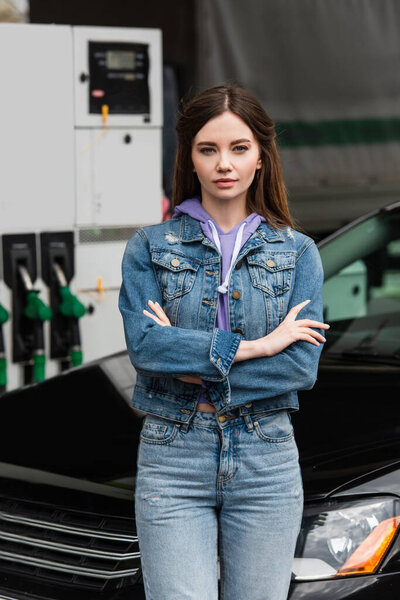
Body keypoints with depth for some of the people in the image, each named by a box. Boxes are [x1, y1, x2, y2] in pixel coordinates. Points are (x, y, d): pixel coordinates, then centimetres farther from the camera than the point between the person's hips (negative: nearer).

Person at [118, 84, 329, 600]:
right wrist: (256, 346, -13)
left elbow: (303, 364, -6)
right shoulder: (150, 247, 4)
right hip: (172, 460, -1)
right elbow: (144, 345, -11)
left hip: (267, 462, 1)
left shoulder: (298, 252, 6)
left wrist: (194, 363, -12)